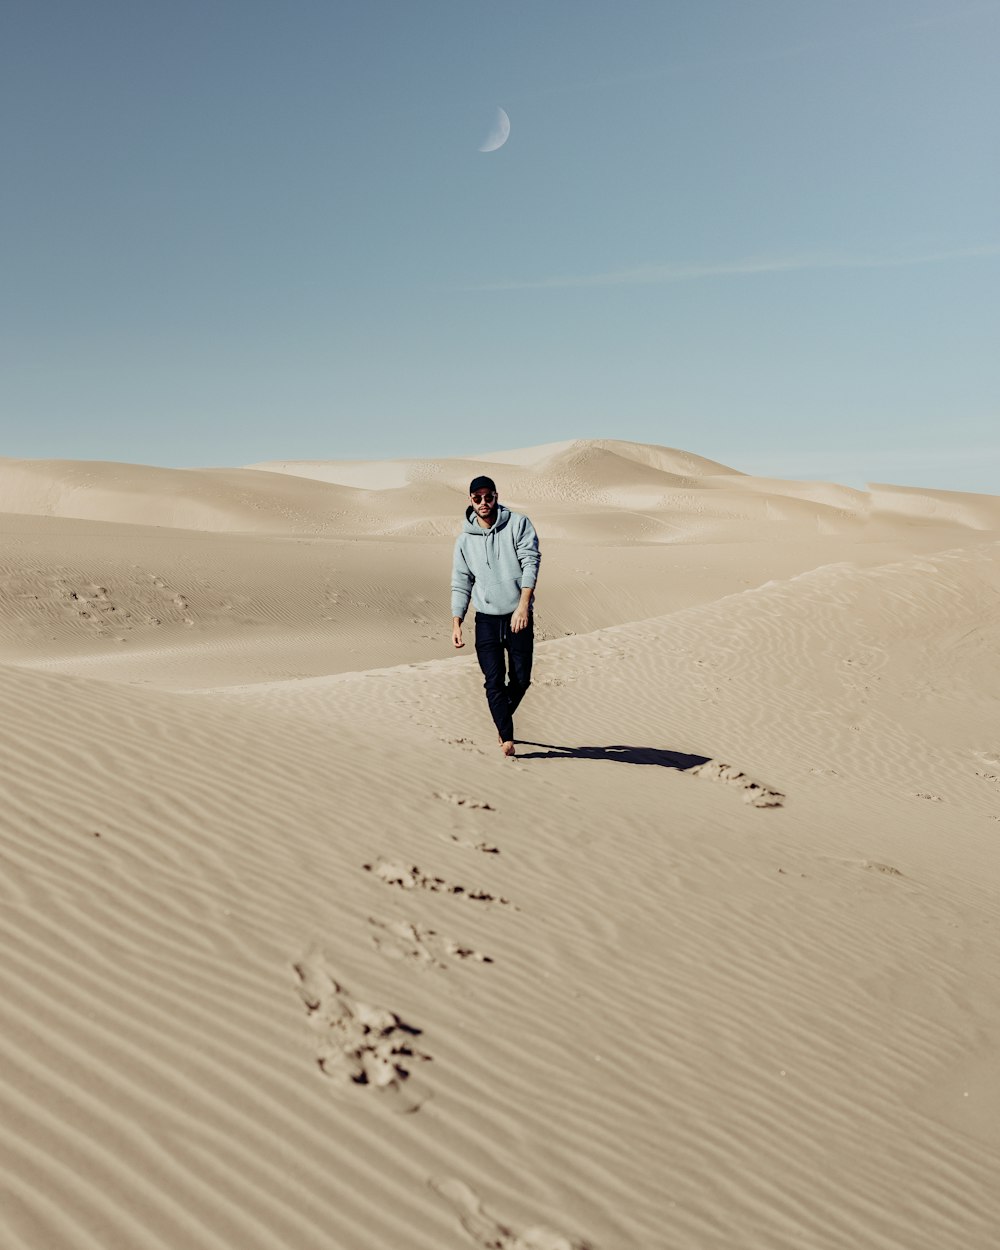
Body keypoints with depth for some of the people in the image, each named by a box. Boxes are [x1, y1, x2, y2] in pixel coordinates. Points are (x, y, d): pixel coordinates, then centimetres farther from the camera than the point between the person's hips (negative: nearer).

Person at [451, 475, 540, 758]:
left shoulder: (518, 524, -1)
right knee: (494, 681, -5)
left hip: (518, 616, -1)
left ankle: (502, 716, 31)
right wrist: (456, 624, 2)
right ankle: (507, 737, 1)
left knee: (521, 678, 4)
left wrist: (523, 604, -23)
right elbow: (460, 584, 10)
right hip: (486, 618, 1)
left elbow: (531, 562, -11)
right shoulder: (465, 538, 7)